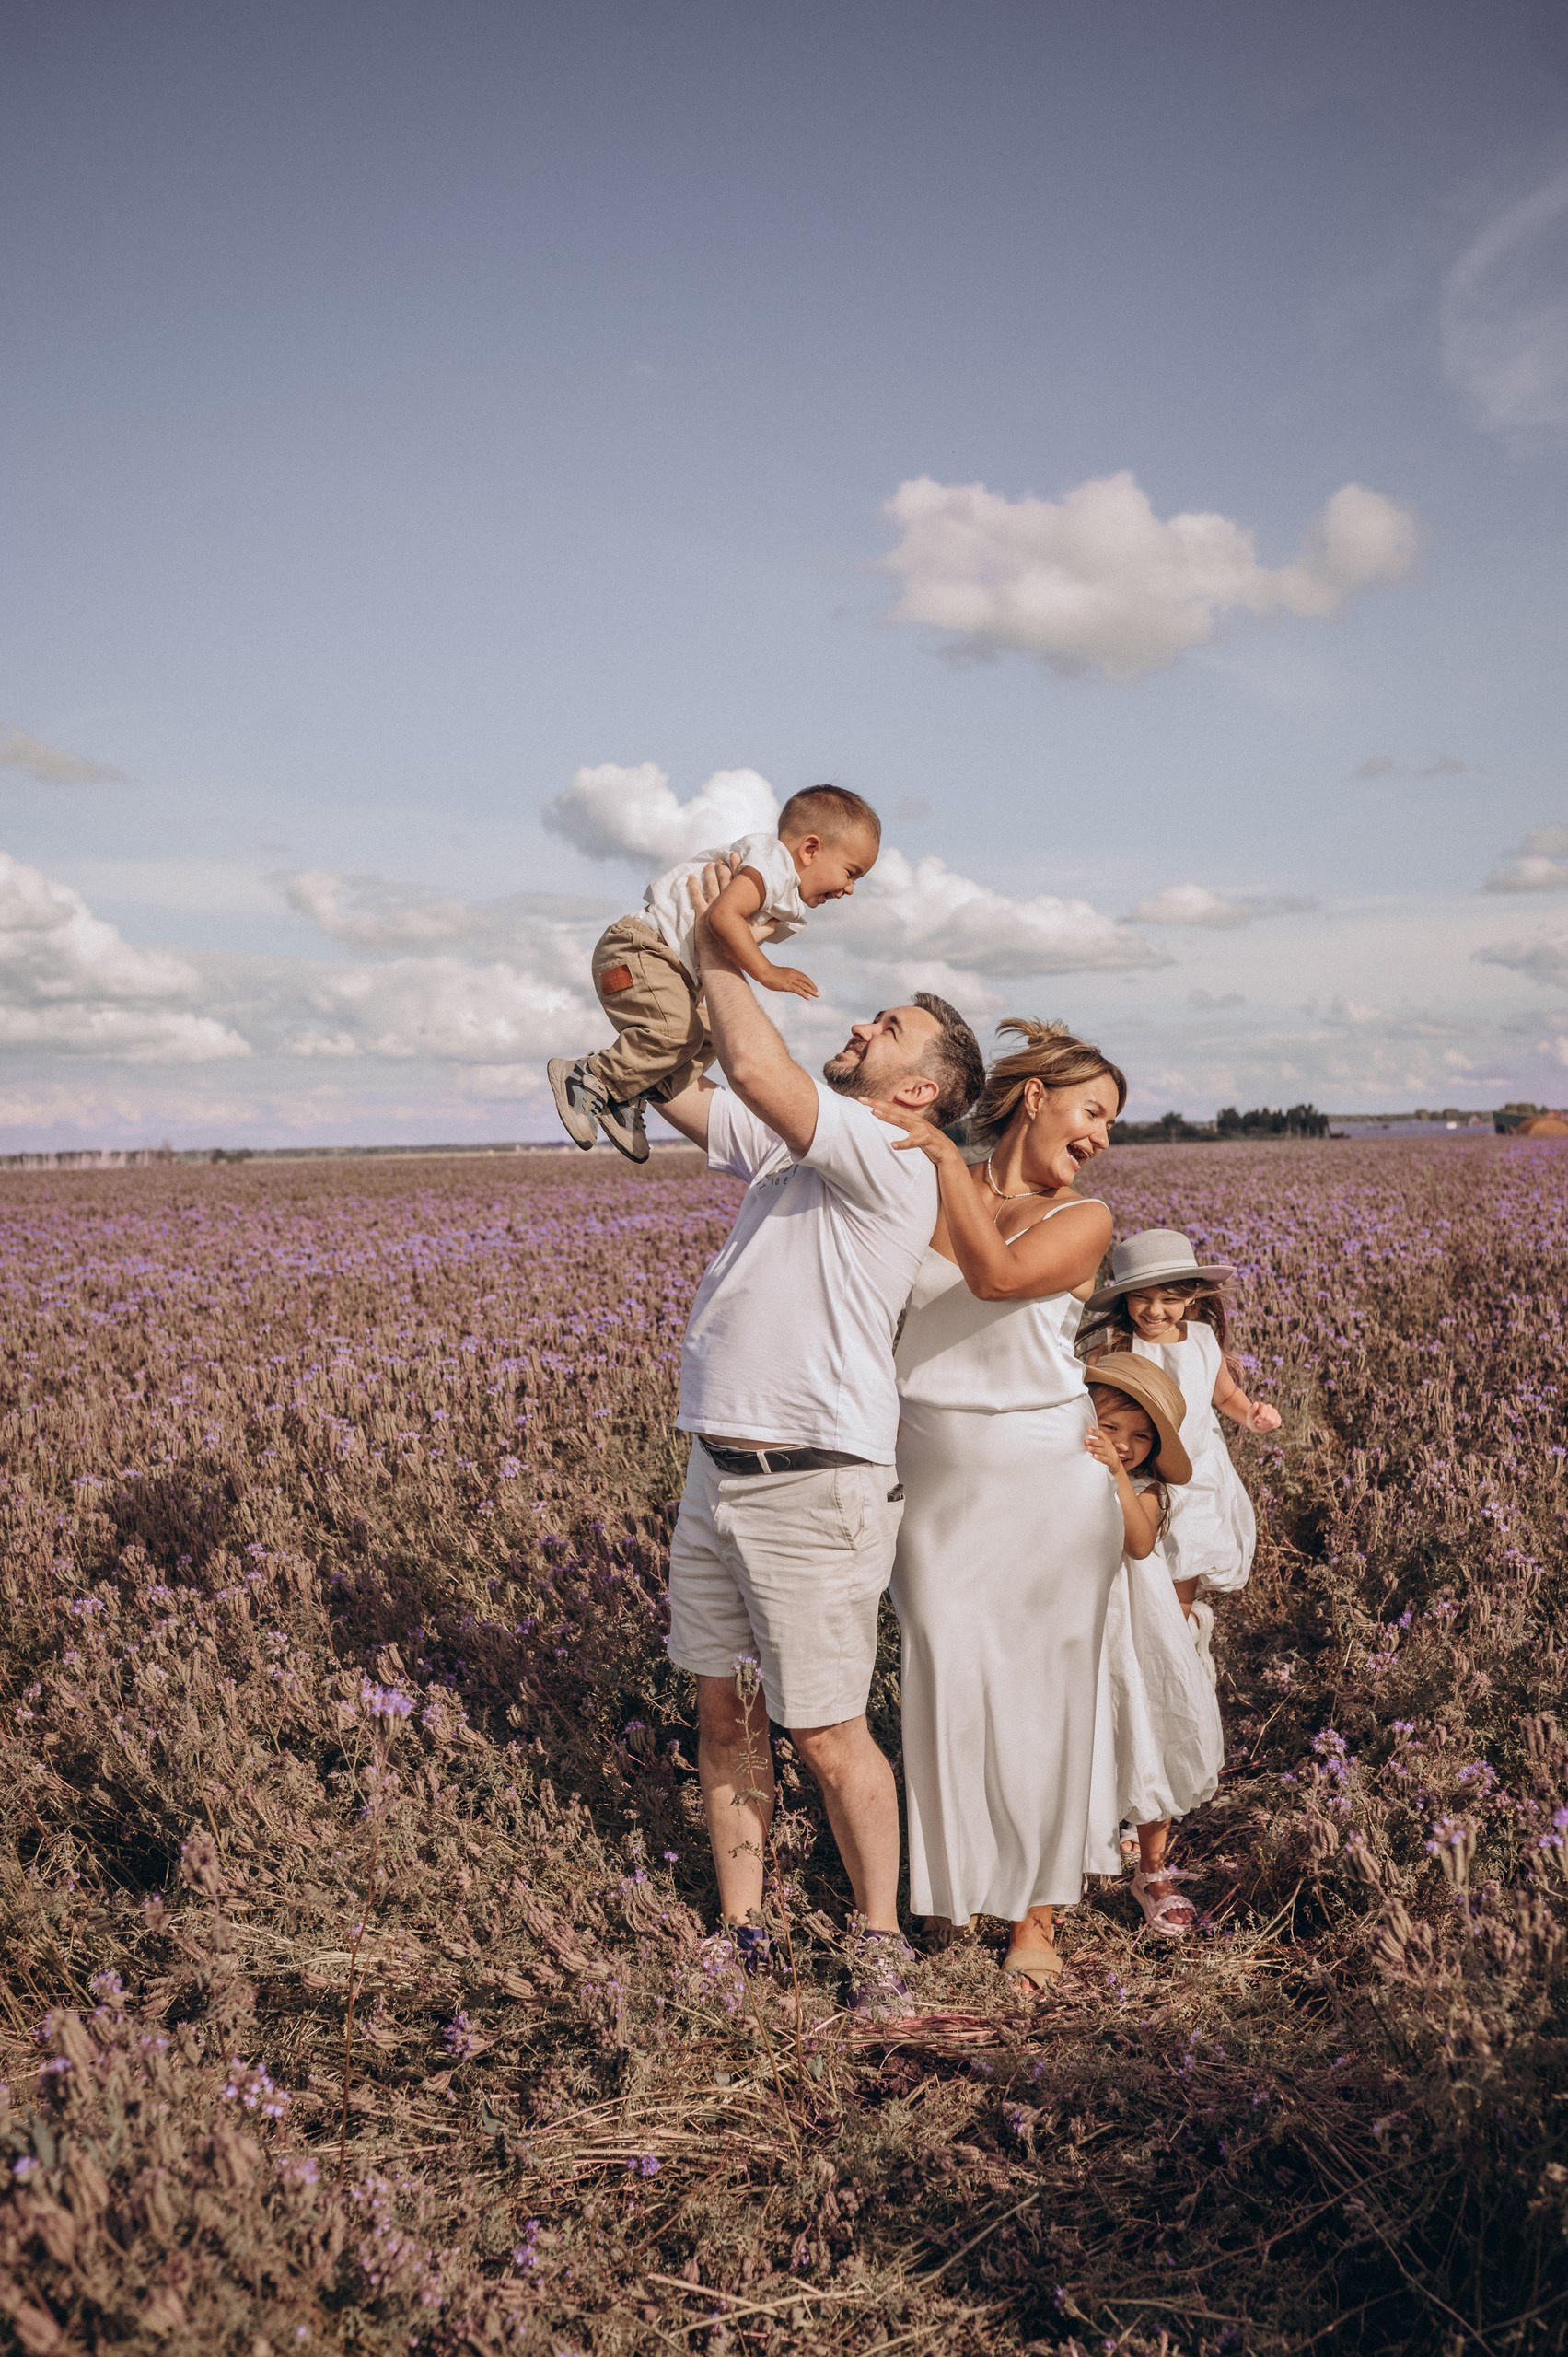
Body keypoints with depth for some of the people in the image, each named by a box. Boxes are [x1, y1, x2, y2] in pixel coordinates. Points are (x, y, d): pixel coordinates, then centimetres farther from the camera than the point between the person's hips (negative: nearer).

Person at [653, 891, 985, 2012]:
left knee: (829, 1736, 3)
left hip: (814, 1488, -8)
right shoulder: (788, 1144, 11)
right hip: (719, 1471, 8)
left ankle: (880, 1941, 23)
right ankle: (743, 1934, 27)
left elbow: (757, 1068, -24)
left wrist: (721, 952, -12)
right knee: (725, 1714, 13)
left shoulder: (892, 1166, -13)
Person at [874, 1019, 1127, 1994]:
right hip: (933, 1479, 1)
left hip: (1044, 1483, -1)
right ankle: (953, 1893, 25)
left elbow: (996, 1275, -20)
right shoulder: (926, 1190, 3)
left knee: (1042, 1692, 6)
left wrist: (947, 1156, -21)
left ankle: (1037, 1912, 21)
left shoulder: (1083, 1218, -3)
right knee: (947, 1686, 5)